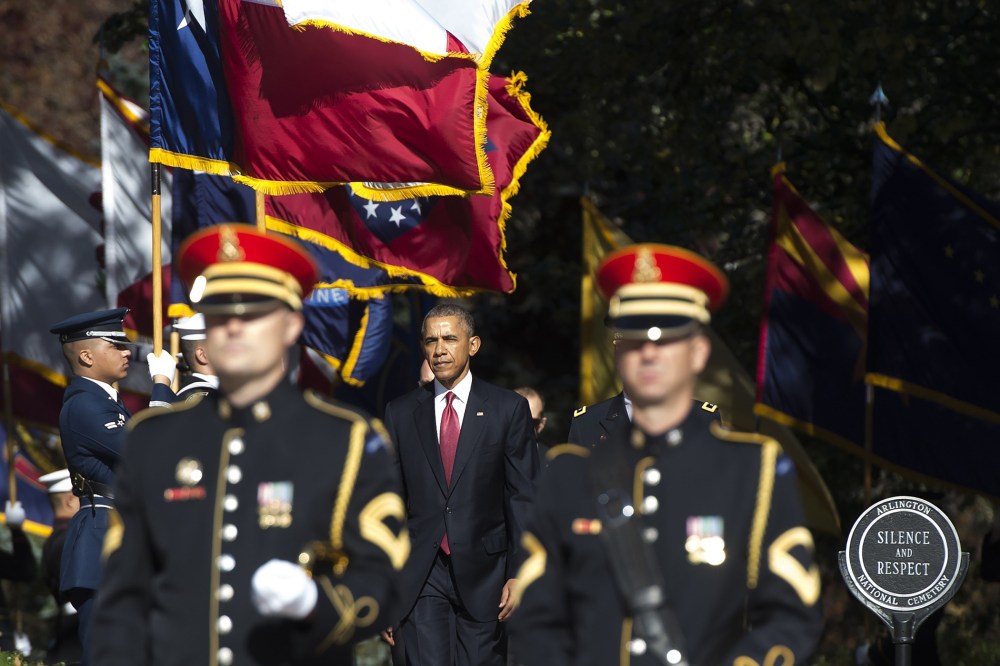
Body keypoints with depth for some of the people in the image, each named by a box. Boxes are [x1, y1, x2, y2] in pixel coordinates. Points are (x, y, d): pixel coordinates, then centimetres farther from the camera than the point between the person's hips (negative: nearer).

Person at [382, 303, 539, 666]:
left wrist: (520, 573, -5)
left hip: (483, 571, -1)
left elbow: (524, 497, 2)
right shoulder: (400, 413, 9)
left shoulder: (509, 409, 3)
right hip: (420, 578, 1)